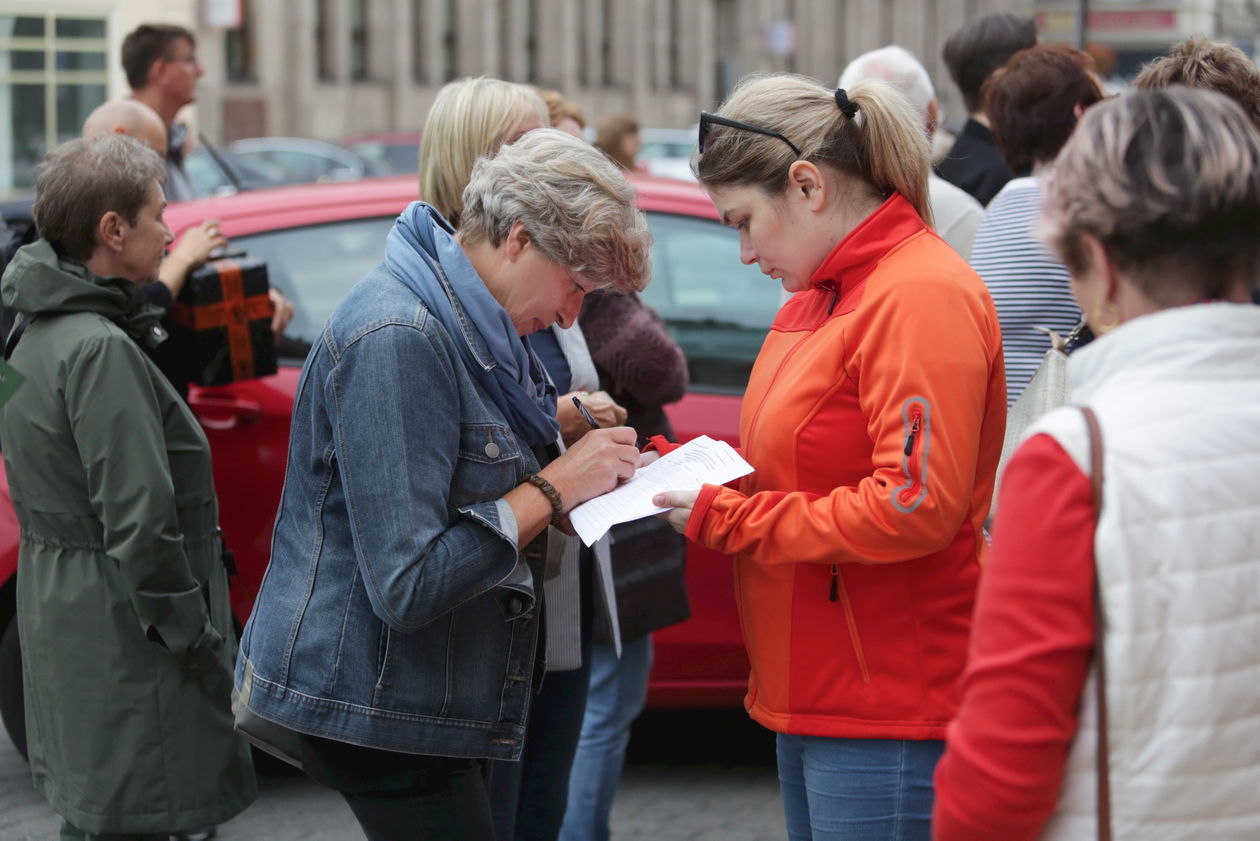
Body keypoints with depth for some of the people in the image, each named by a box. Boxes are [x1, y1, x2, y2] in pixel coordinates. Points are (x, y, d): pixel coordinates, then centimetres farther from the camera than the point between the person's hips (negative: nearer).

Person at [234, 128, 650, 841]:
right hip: (370, 708, -10)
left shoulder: (465, 323, 9)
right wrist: (555, 488, -19)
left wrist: (559, 427, 2)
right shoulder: (397, 339, -22)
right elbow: (407, 587, -26)